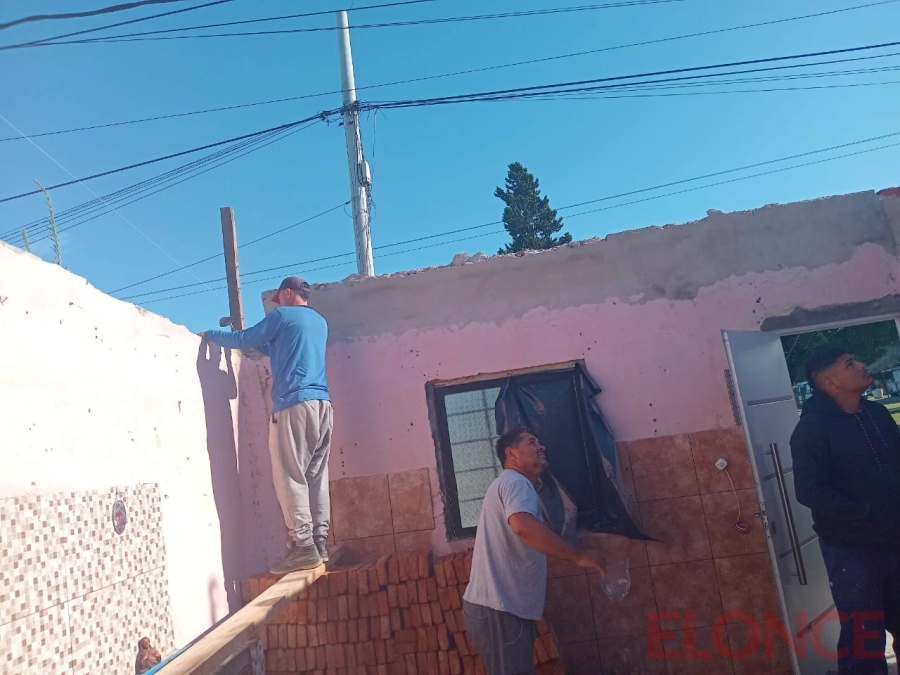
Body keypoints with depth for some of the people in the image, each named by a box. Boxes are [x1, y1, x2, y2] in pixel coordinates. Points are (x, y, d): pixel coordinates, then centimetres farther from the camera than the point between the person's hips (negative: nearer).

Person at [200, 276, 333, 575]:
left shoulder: (283, 315, 4)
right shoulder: (320, 322, 24)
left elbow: (244, 340, 9)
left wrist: (209, 334, 24)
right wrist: (258, 341, 38)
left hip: (295, 404, -7)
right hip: (322, 404, 7)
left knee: (290, 477, -5)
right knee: (316, 476, 6)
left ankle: (304, 547, -8)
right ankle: (320, 544, 6)